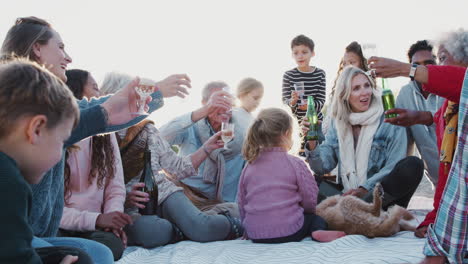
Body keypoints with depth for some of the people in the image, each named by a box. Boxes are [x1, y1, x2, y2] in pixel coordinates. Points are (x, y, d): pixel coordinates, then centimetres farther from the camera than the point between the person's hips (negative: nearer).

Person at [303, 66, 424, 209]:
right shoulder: (338, 123, 9)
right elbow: (323, 167, 3)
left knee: (413, 165, -30)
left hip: (383, 196, -2)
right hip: (347, 193, 2)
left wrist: (366, 189, -22)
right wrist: (312, 143, -16)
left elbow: (395, 166, -9)